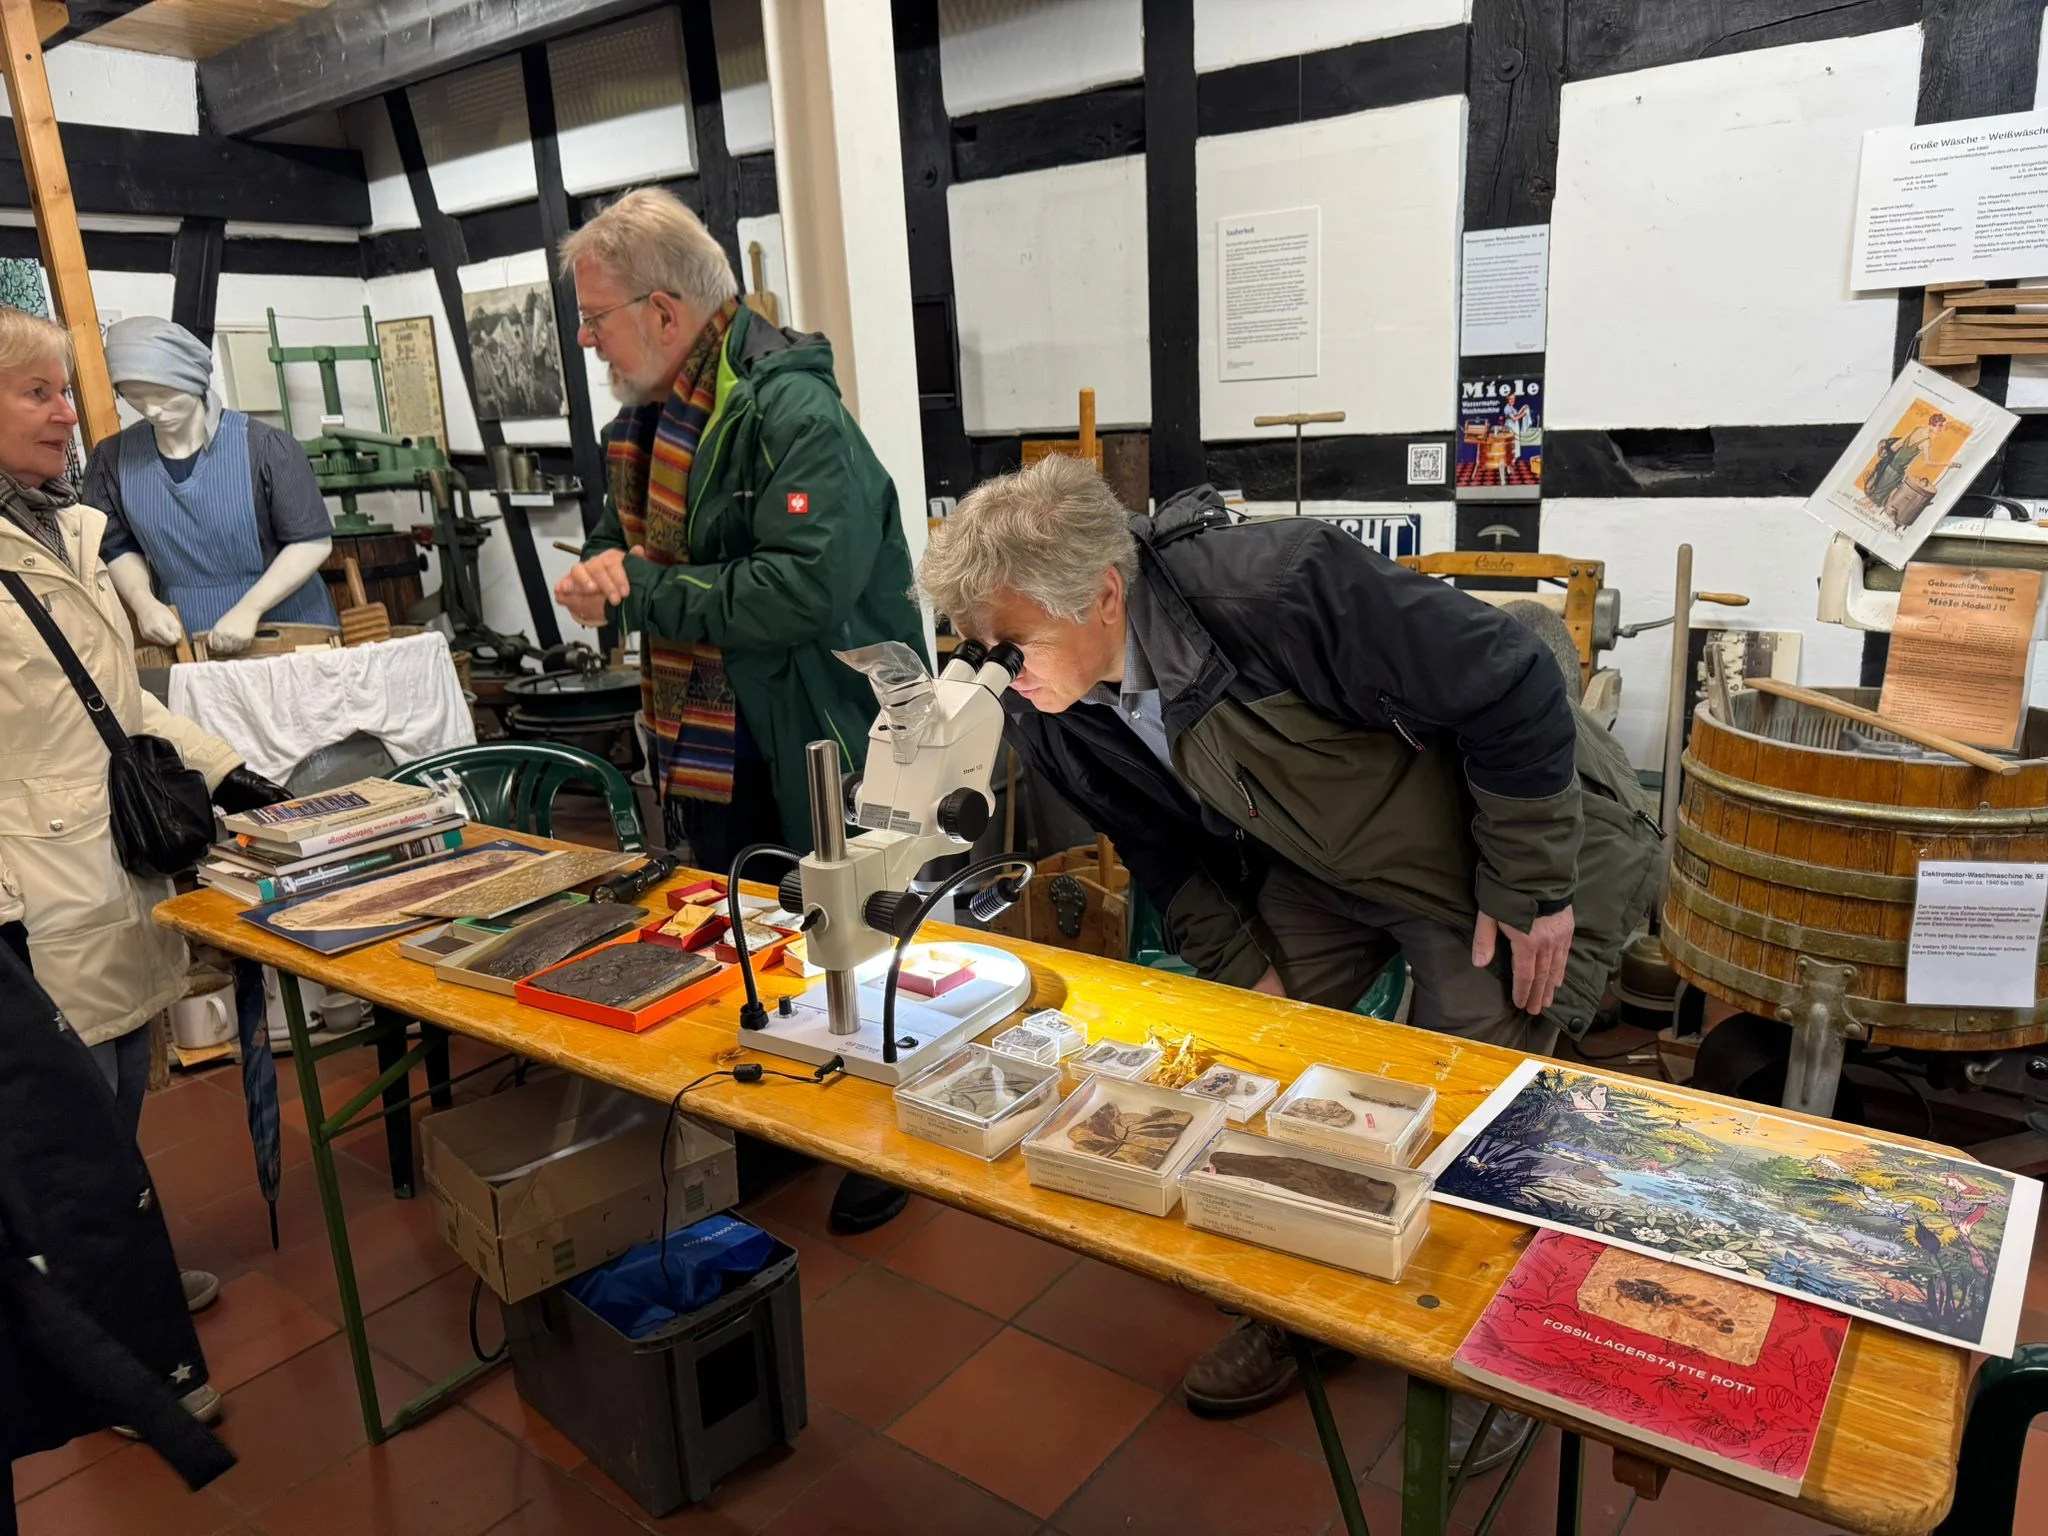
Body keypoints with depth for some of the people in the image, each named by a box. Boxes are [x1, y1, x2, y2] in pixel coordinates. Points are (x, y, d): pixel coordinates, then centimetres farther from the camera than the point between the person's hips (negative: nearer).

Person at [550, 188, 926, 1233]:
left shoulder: (793, 412, -21)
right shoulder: (647, 417, 9)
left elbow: (807, 590, -33)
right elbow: (628, 539, 22)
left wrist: (642, 588, -23)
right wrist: (603, 568, -4)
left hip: (814, 752, -9)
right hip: (707, 750, 9)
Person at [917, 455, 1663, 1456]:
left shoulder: (1279, 584, -37)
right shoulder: (1051, 720, -15)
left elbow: (1511, 687, -27)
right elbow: (1166, 852, 3)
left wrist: (1530, 888, -21)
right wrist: (1246, 969, -4)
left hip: (1517, 836, -5)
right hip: (1325, 863, 6)